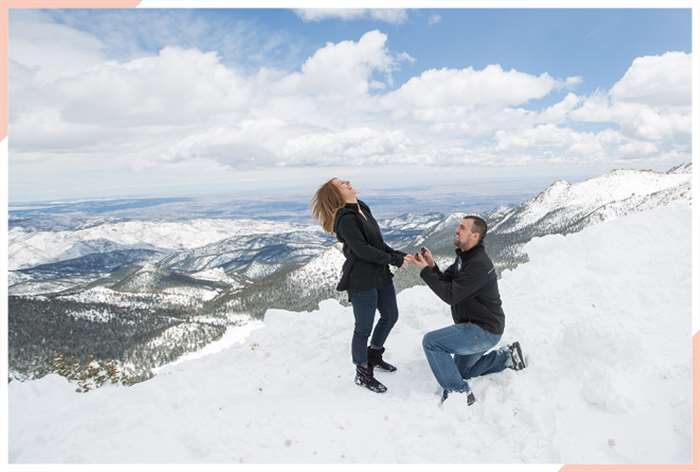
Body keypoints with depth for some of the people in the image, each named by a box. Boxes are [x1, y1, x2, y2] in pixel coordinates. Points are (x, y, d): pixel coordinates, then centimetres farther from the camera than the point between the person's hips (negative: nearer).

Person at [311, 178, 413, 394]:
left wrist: (398, 254, 1)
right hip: (362, 281, -9)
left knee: (390, 316, 22)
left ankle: (374, 355, 43)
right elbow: (362, 250, -24)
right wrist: (395, 260, -17)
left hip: (380, 275, 9)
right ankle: (362, 374, 23)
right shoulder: (345, 219, -19)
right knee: (364, 328, 4)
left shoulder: (363, 209, 9)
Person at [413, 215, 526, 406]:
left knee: (431, 341, -20)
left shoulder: (479, 264, -26)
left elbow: (450, 295, -28)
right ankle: (507, 356, 28)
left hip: (484, 330, -10)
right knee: (462, 371, 26)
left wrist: (425, 271, -24)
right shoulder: (464, 256, 6)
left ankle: (459, 392, -10)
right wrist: (432, 266, -13)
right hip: (475, 327, 11)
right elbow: (445, 281, 5)